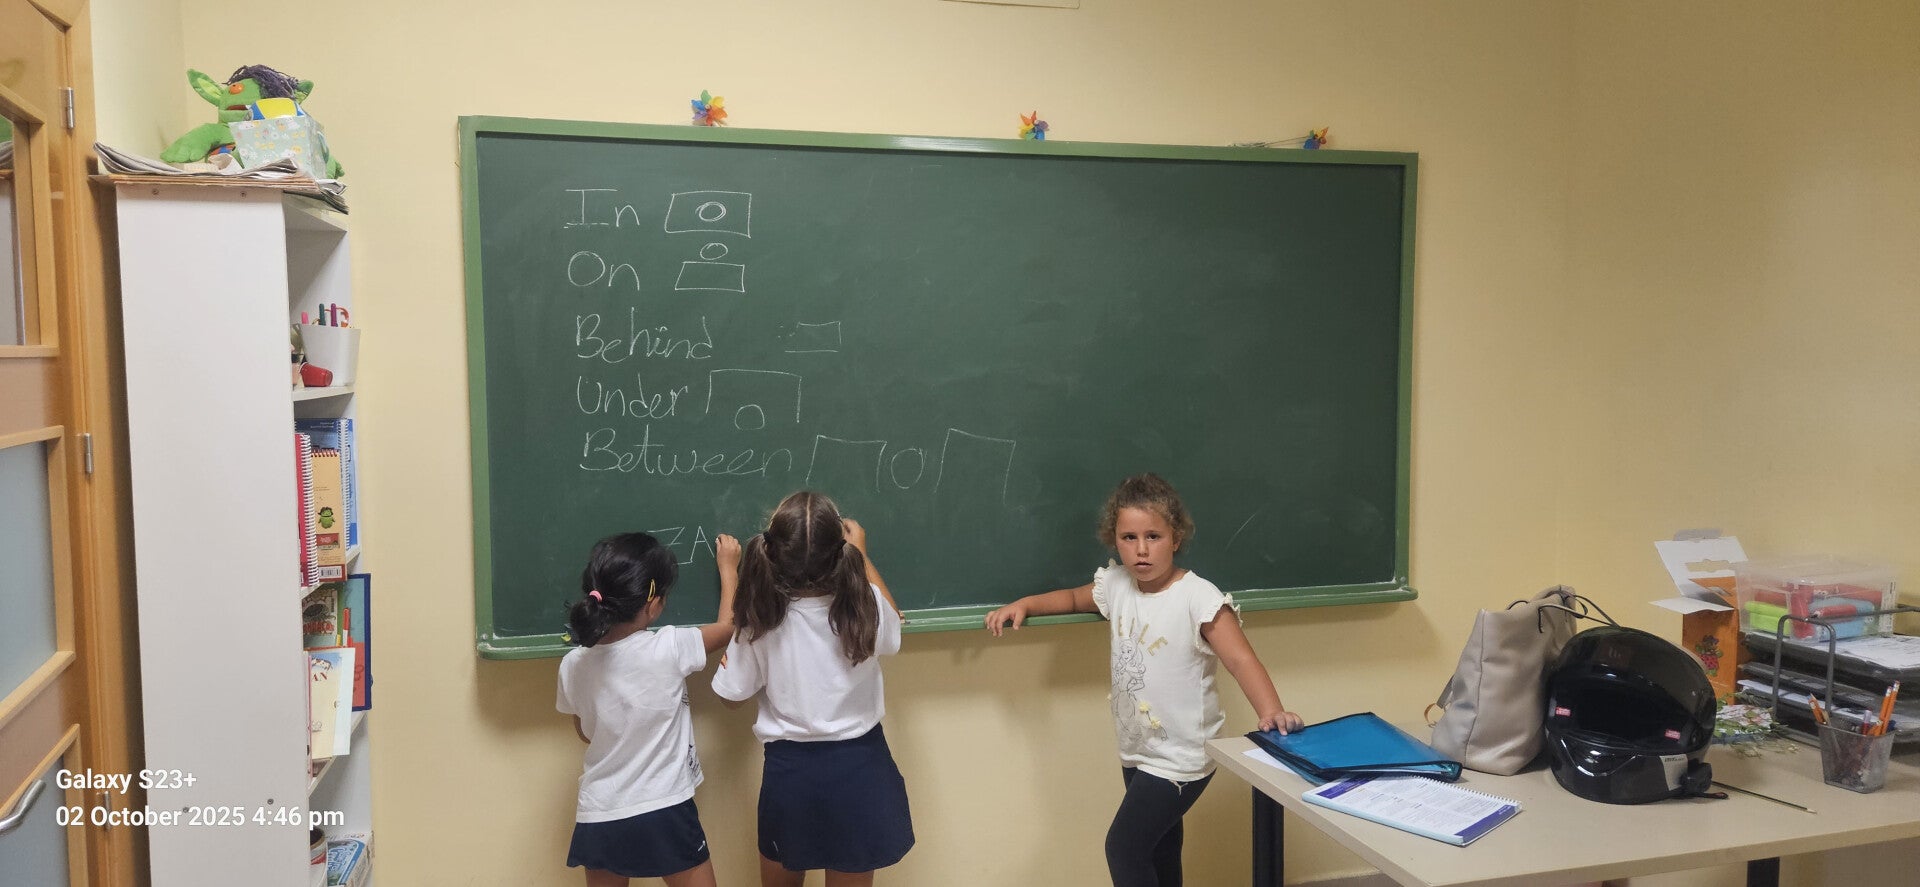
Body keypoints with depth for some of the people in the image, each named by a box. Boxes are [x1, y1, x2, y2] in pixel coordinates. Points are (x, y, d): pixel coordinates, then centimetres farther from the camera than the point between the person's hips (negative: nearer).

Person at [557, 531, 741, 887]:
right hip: (664, 814, -4)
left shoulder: (574, 664, -5)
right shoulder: (668, 648, -16)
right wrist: (728, 568, 18)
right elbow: (728, 626, 4)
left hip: (600, 819, 4)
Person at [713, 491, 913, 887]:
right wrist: (860, 554, 19)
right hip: (857, 766, 0)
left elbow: (733, 693, 0)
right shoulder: (864, 607, -15)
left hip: (790, 768, 0)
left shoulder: (762, 620, -16)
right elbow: (893, 621, 10)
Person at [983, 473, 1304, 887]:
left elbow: (1241, 659, -29)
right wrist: (1024, 605, 5)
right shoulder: (1116, 584, -2)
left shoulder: (1198, 598, -22)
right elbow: (1074, 597, 19)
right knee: (1158, 850, 21)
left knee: (1123, 847, -6)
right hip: (1137, 749, 7)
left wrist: (1271, 711, -45)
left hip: (1181, 756, -7)